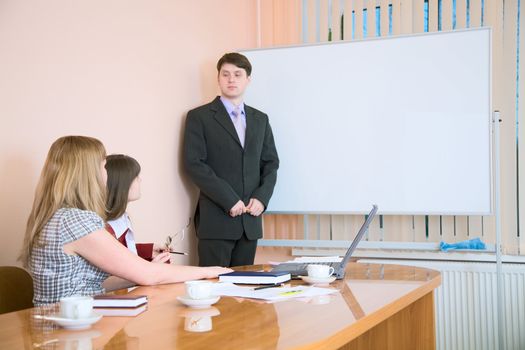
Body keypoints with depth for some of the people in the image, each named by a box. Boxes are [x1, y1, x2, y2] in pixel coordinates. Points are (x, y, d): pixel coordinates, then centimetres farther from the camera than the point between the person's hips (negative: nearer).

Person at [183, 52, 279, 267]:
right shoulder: (199, 117, 0)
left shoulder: (260, 119, 16)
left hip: (250, 219, 5)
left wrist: (262, 197, -3)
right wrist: (229, 200, -14)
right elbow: (194, 164, -8)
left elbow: (270, 163, 15)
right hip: (216, 219, -4)